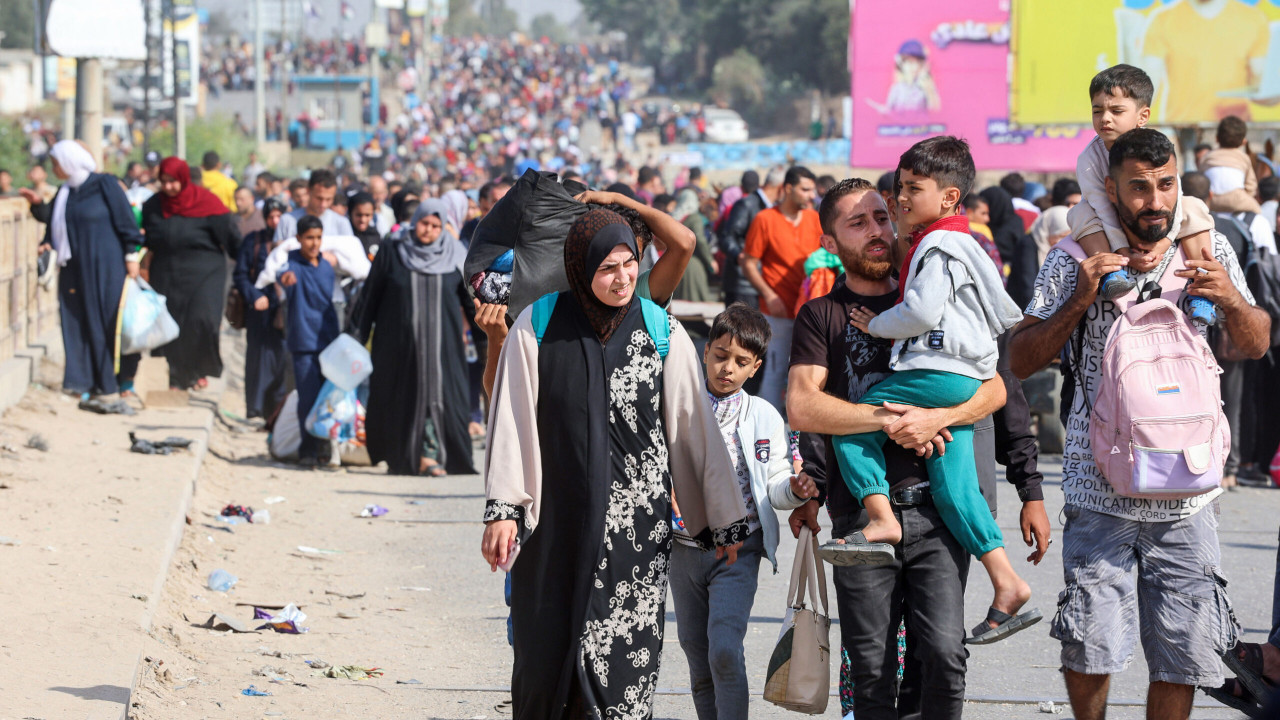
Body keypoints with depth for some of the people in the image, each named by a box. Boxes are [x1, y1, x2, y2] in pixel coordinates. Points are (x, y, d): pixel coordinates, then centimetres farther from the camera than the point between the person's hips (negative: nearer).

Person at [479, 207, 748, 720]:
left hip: (635, 522, -1)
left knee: (624, 648, -7)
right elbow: (513, 424, 1)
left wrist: (724, 519, 6)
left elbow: (695, 430, 4)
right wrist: (503, 509, -5)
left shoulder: (663, 334, 1)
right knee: (545, 649, 4)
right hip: (555, 518, 1)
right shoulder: (537, 328, 0)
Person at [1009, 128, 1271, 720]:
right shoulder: (1074, 261, -2)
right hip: (1099, 487, -2)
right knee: (1090, 651, -6)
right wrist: (1079, 302, -15)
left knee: (1183, 654, 2)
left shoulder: (1209, 252, 5)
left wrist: (1231, 300, -7)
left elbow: (1256, 346, 15)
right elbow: (1021, 361, 0)